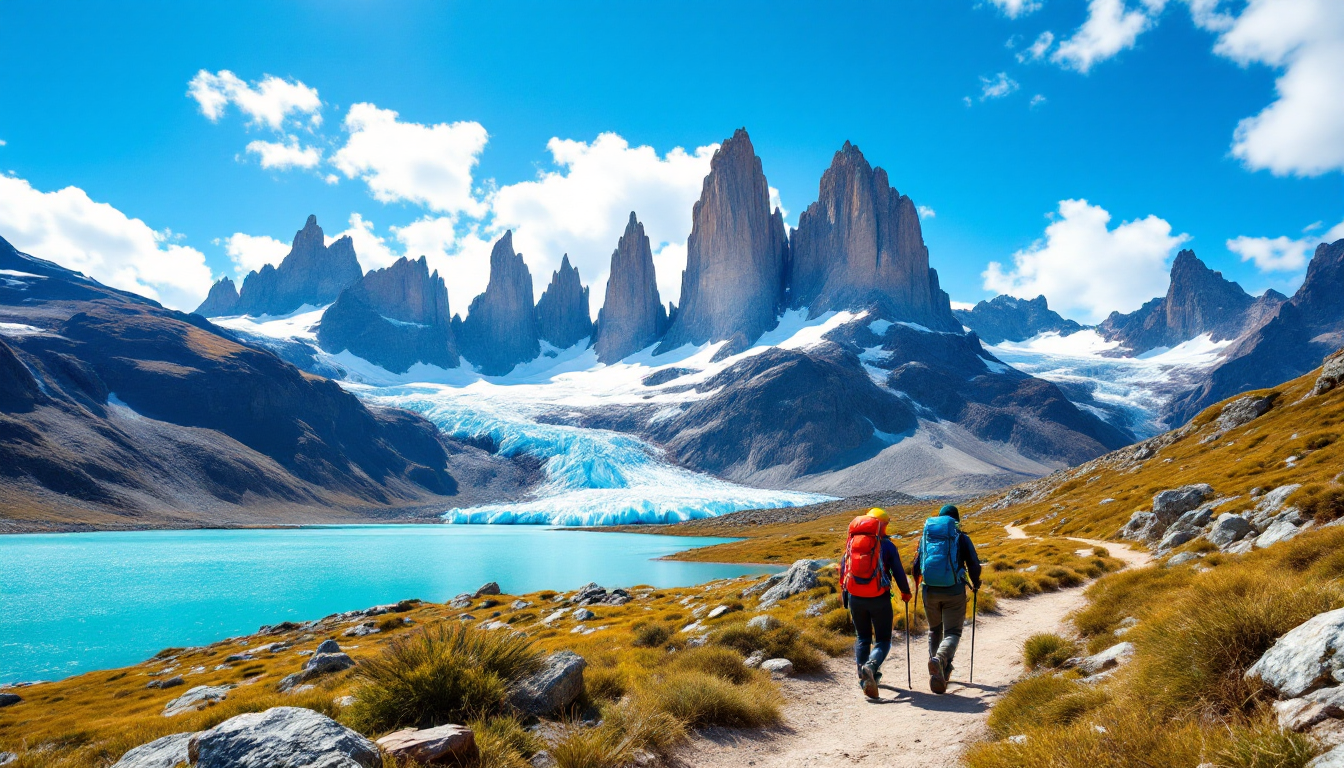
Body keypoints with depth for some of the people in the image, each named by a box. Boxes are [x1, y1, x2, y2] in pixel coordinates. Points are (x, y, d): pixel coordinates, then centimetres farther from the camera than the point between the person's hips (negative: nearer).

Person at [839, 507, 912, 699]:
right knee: (882, 640, 7)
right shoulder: (887, 545, -3)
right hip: (879, 598, -3)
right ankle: (871, 666, -21)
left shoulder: (851, 542, 7)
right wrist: (906, 592, 17)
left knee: (862, 638, 20)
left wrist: (843, 592, 28)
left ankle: (864, 677, 16)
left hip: (855, 597, 3)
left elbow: (843, 568, 13)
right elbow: (898, 572, 0)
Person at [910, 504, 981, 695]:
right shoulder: (962, 538, 3)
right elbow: (974, 566, 0)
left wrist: (917, 585, 29)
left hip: (930, 591, 3)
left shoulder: (925, 537, 10)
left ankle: (937, 673, 19)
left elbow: (915, 566, 10)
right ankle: (940, 659, -28)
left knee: (935, 631, 20)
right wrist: (975, 584, 20)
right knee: (952, 632, 1)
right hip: (954, 592, -2)